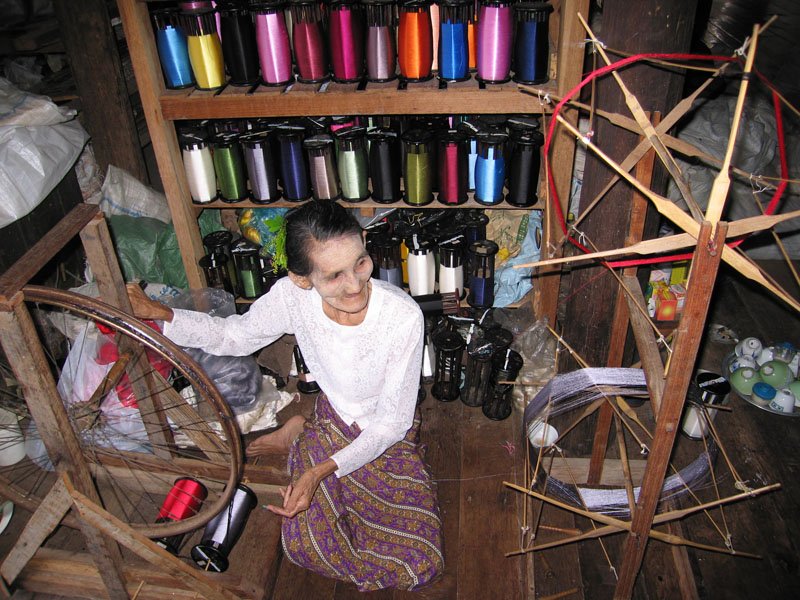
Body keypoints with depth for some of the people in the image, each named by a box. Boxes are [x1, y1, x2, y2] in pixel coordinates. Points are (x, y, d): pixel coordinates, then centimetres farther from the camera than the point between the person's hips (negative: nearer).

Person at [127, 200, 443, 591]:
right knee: (304, 545, -16)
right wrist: (160, 314, -14)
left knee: (420, 567, -9)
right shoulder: (293, 295, -23)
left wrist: (322, 471, -32)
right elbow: (234, 336, -1)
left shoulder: (403, 315, -32)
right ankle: (300, 437, 12)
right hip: (332, 420, 1)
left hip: (389, 434, 0)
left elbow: (393, 421, -22)